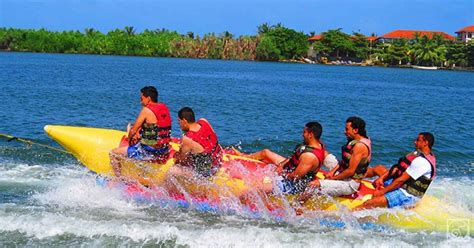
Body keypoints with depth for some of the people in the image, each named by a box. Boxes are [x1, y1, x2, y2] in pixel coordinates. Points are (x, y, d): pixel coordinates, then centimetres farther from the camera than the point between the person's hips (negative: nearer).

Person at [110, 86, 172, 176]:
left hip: (150, 152, -9)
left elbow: (133, 131, -10)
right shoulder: (165, 108, 6)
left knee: (113, 153, 1)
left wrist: (129, 139, 10)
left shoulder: (147, 110, -17)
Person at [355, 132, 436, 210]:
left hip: (407, 196, -11)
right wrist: (382, 178, -1)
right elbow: (398, 167, 9)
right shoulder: (417, 153, 7)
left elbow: (401, 180, -25)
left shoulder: (422, 162, -25)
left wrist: (382, 192, -20)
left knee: (370, 203, -26)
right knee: (379, 168, 24)